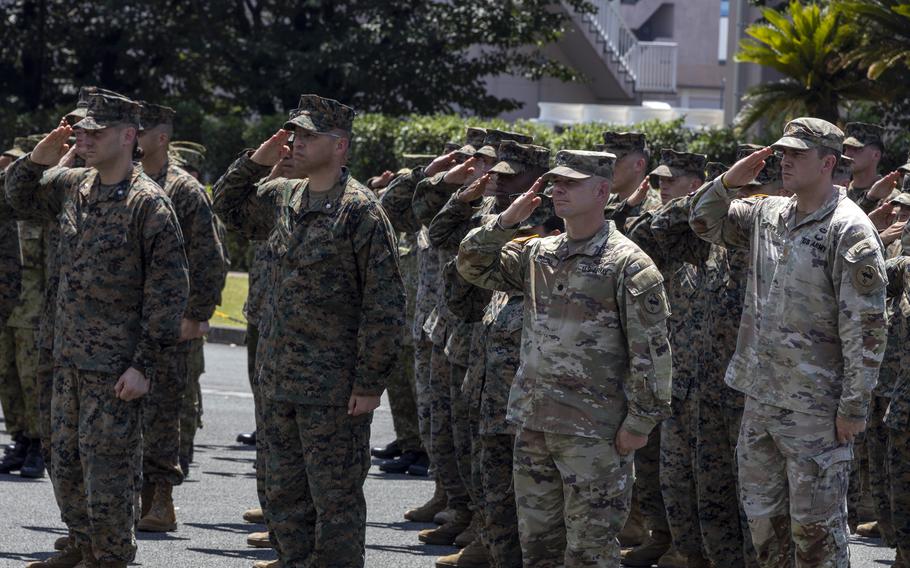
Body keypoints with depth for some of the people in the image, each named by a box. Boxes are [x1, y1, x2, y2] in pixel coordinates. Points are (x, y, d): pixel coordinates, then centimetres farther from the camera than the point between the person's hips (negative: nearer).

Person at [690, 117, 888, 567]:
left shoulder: (848, 230, -14)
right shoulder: (768, 215, 9)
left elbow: (866, 325, -16)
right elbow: (705, 223, 22)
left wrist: (854, 405, -18)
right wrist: (728, 182, 1)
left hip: (816, 404, -8)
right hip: (760, 395, 8)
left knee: (816, 522, -3)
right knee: (761, 512, 16)